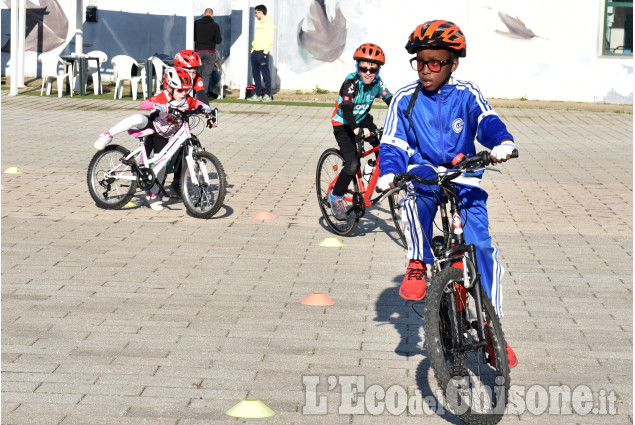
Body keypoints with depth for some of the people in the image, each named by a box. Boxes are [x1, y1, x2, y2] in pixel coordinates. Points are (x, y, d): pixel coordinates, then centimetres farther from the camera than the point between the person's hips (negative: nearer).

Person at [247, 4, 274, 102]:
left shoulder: (268, 23, -6)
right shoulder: (259, 23, 20)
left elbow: (270, 39, -12)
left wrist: (266, 51, -19)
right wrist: (253, 49, 17)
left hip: (262, 51, -9)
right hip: (255, 51, 9)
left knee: (265, 73, -6)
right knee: (255, 74, 9)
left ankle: (268, 95, -3)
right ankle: (257, 95, 14)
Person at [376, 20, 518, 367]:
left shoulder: (467, 95, 0)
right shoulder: (405, 100, 1)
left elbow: (487, 121, -17)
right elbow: (393, 144, -5)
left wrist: (502, 142, -40)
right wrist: (388, 172, -25)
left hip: (464, 179, 0)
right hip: (425, 174, 0)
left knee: (480, 246, -14)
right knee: (418, 179, -38)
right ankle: (418, 263, -21)